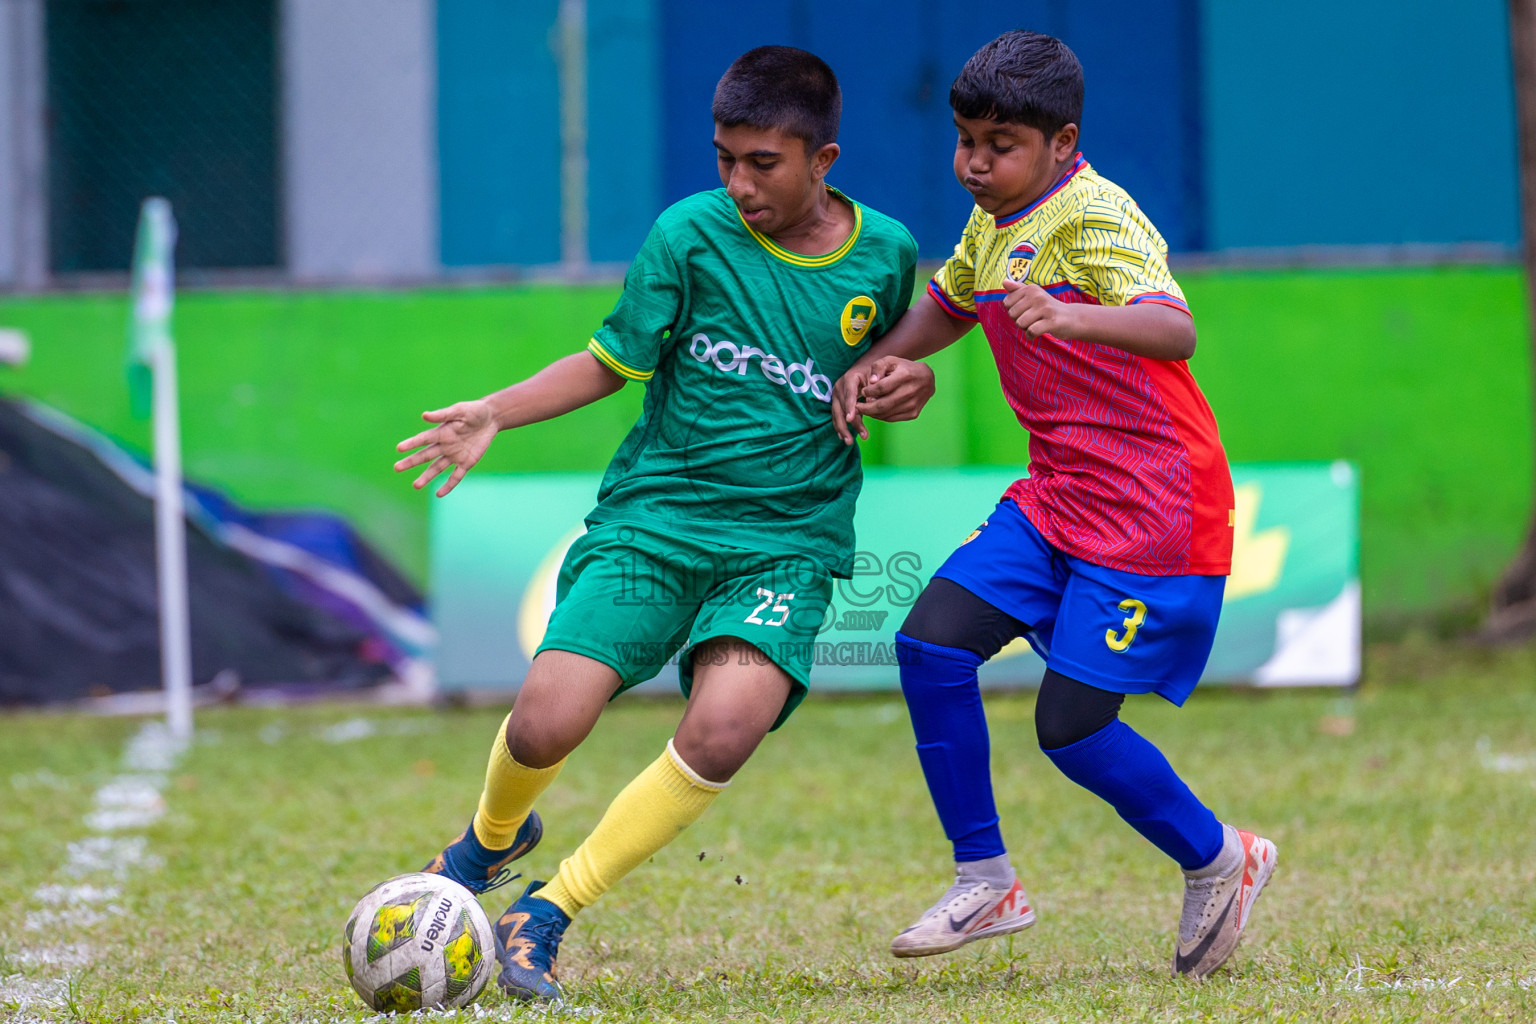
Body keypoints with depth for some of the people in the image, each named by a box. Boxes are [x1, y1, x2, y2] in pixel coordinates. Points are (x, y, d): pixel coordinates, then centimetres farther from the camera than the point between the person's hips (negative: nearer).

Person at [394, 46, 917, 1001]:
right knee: (545, 724, -17)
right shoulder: (690, 235, -3)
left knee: (726, 726, -28)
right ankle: (493, 837, 22)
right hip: (653, 516, 0)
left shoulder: (884, 254, 2)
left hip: (789, 539, 0)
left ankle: (547, 912, -12)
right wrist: (494, 412, -7)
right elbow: (611, 363, 5)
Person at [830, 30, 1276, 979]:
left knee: (1070, 724, -8)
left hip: (1153, 509, -8)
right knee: (932, 641, -7)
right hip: (1056, 497, 8)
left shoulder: (1094, 219, -18)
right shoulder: (993, 228, 9)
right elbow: (947, 306, 31)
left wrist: (1072, 319, -54)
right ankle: (986, 881, 4)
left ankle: (1220, 859, 17)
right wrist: (870, 368, 13)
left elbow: (1175, 330, -36)